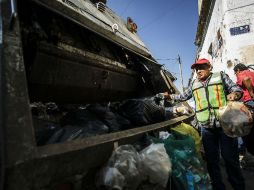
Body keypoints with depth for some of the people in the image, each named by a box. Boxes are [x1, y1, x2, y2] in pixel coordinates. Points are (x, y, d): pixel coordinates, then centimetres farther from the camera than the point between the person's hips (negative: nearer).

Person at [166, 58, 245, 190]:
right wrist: (171, 96, 18)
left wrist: (235, 94, -20)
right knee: (211, 159, 11)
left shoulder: (221, 76, 5)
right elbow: (184, 96, 26)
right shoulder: (194, 84, 16)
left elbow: (236, 88, 2)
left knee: (230, 158, 4)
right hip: (206, 128, 4)